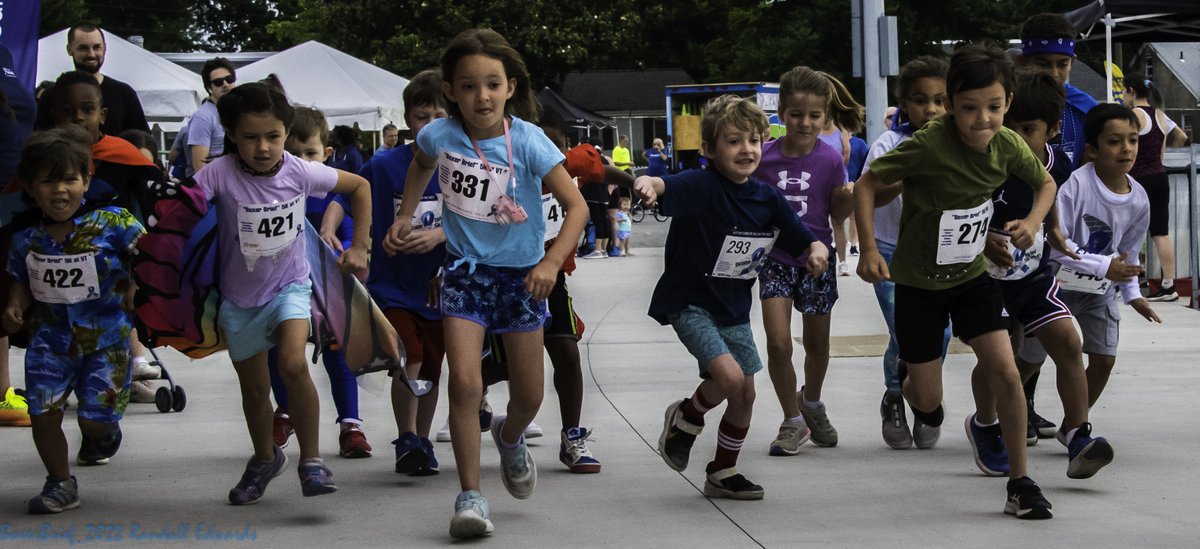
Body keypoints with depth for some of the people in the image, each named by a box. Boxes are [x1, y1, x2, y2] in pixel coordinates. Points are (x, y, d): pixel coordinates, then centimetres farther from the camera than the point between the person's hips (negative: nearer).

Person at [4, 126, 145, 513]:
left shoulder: (112, 223, -13)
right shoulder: (27, 239, -2)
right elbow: (22, 282, 12)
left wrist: (134, 288, -16)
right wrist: (15, 308, -7)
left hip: (105, 336, -3)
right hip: (51, 336, 3)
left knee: (96, 416, -4)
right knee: (43, 411, -5)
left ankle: (103, 435, 36)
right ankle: (60, 484, 14)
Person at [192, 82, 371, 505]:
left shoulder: (299, 172, -16)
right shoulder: (220, 174, -22)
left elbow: (360, 186, -1)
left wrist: (359, 247, -1)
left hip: (289, 285, -1)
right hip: (238, 297, 1)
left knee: (293, 365, -25)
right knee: (254, 388, 15)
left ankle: (311, 460, -10)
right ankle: (265, 459, 43)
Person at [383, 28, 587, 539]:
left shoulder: (527, 142, -19)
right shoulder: (439, 135, -11)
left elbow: (576, 205, -17)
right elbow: (421, 167, 16)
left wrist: (552, 261, -29)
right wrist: (405, 218, 10)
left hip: (521, 273, 0)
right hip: (465, 271, 0)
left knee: (529, 395, 9)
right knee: (465, 382, -16)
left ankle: (509, 437, 45)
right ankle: (470, 495, -7)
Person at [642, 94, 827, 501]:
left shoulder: (766, 199, -1)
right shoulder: (702, 186, -19)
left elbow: (802, 239, 7)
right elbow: (669, 187, -40)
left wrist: (816, 250, -17)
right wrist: (649, 184, -64)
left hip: (734, 308, 7)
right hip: (690, 303, -7)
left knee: (745, 395, 9)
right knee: (729, 376, -23)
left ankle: (723, 473, 28)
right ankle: (686, 419, 8)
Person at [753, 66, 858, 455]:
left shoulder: (830, 159, -9)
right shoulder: (764, 157, -9)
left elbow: (837, 215, 0)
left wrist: (850, 197, -21)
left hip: (816, 259, 1)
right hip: (776, 259, -1)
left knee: (817, 344, 14)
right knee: (778, 343, -12)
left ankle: (811, 404, 43)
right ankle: (793, 421, 8)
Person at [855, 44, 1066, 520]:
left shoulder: (1008, 145, -12)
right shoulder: (928, 145, -27)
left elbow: (1046, 183, 8)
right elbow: (866, 185, -17)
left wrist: (1033, 221, -12)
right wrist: (869, 249, -26)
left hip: (972, 275, 3)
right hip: (918, 282, -3)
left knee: (1005, 373, -11)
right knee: (927, 401, 6)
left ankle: (1020, 483, 2)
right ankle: (911, 386, 46)